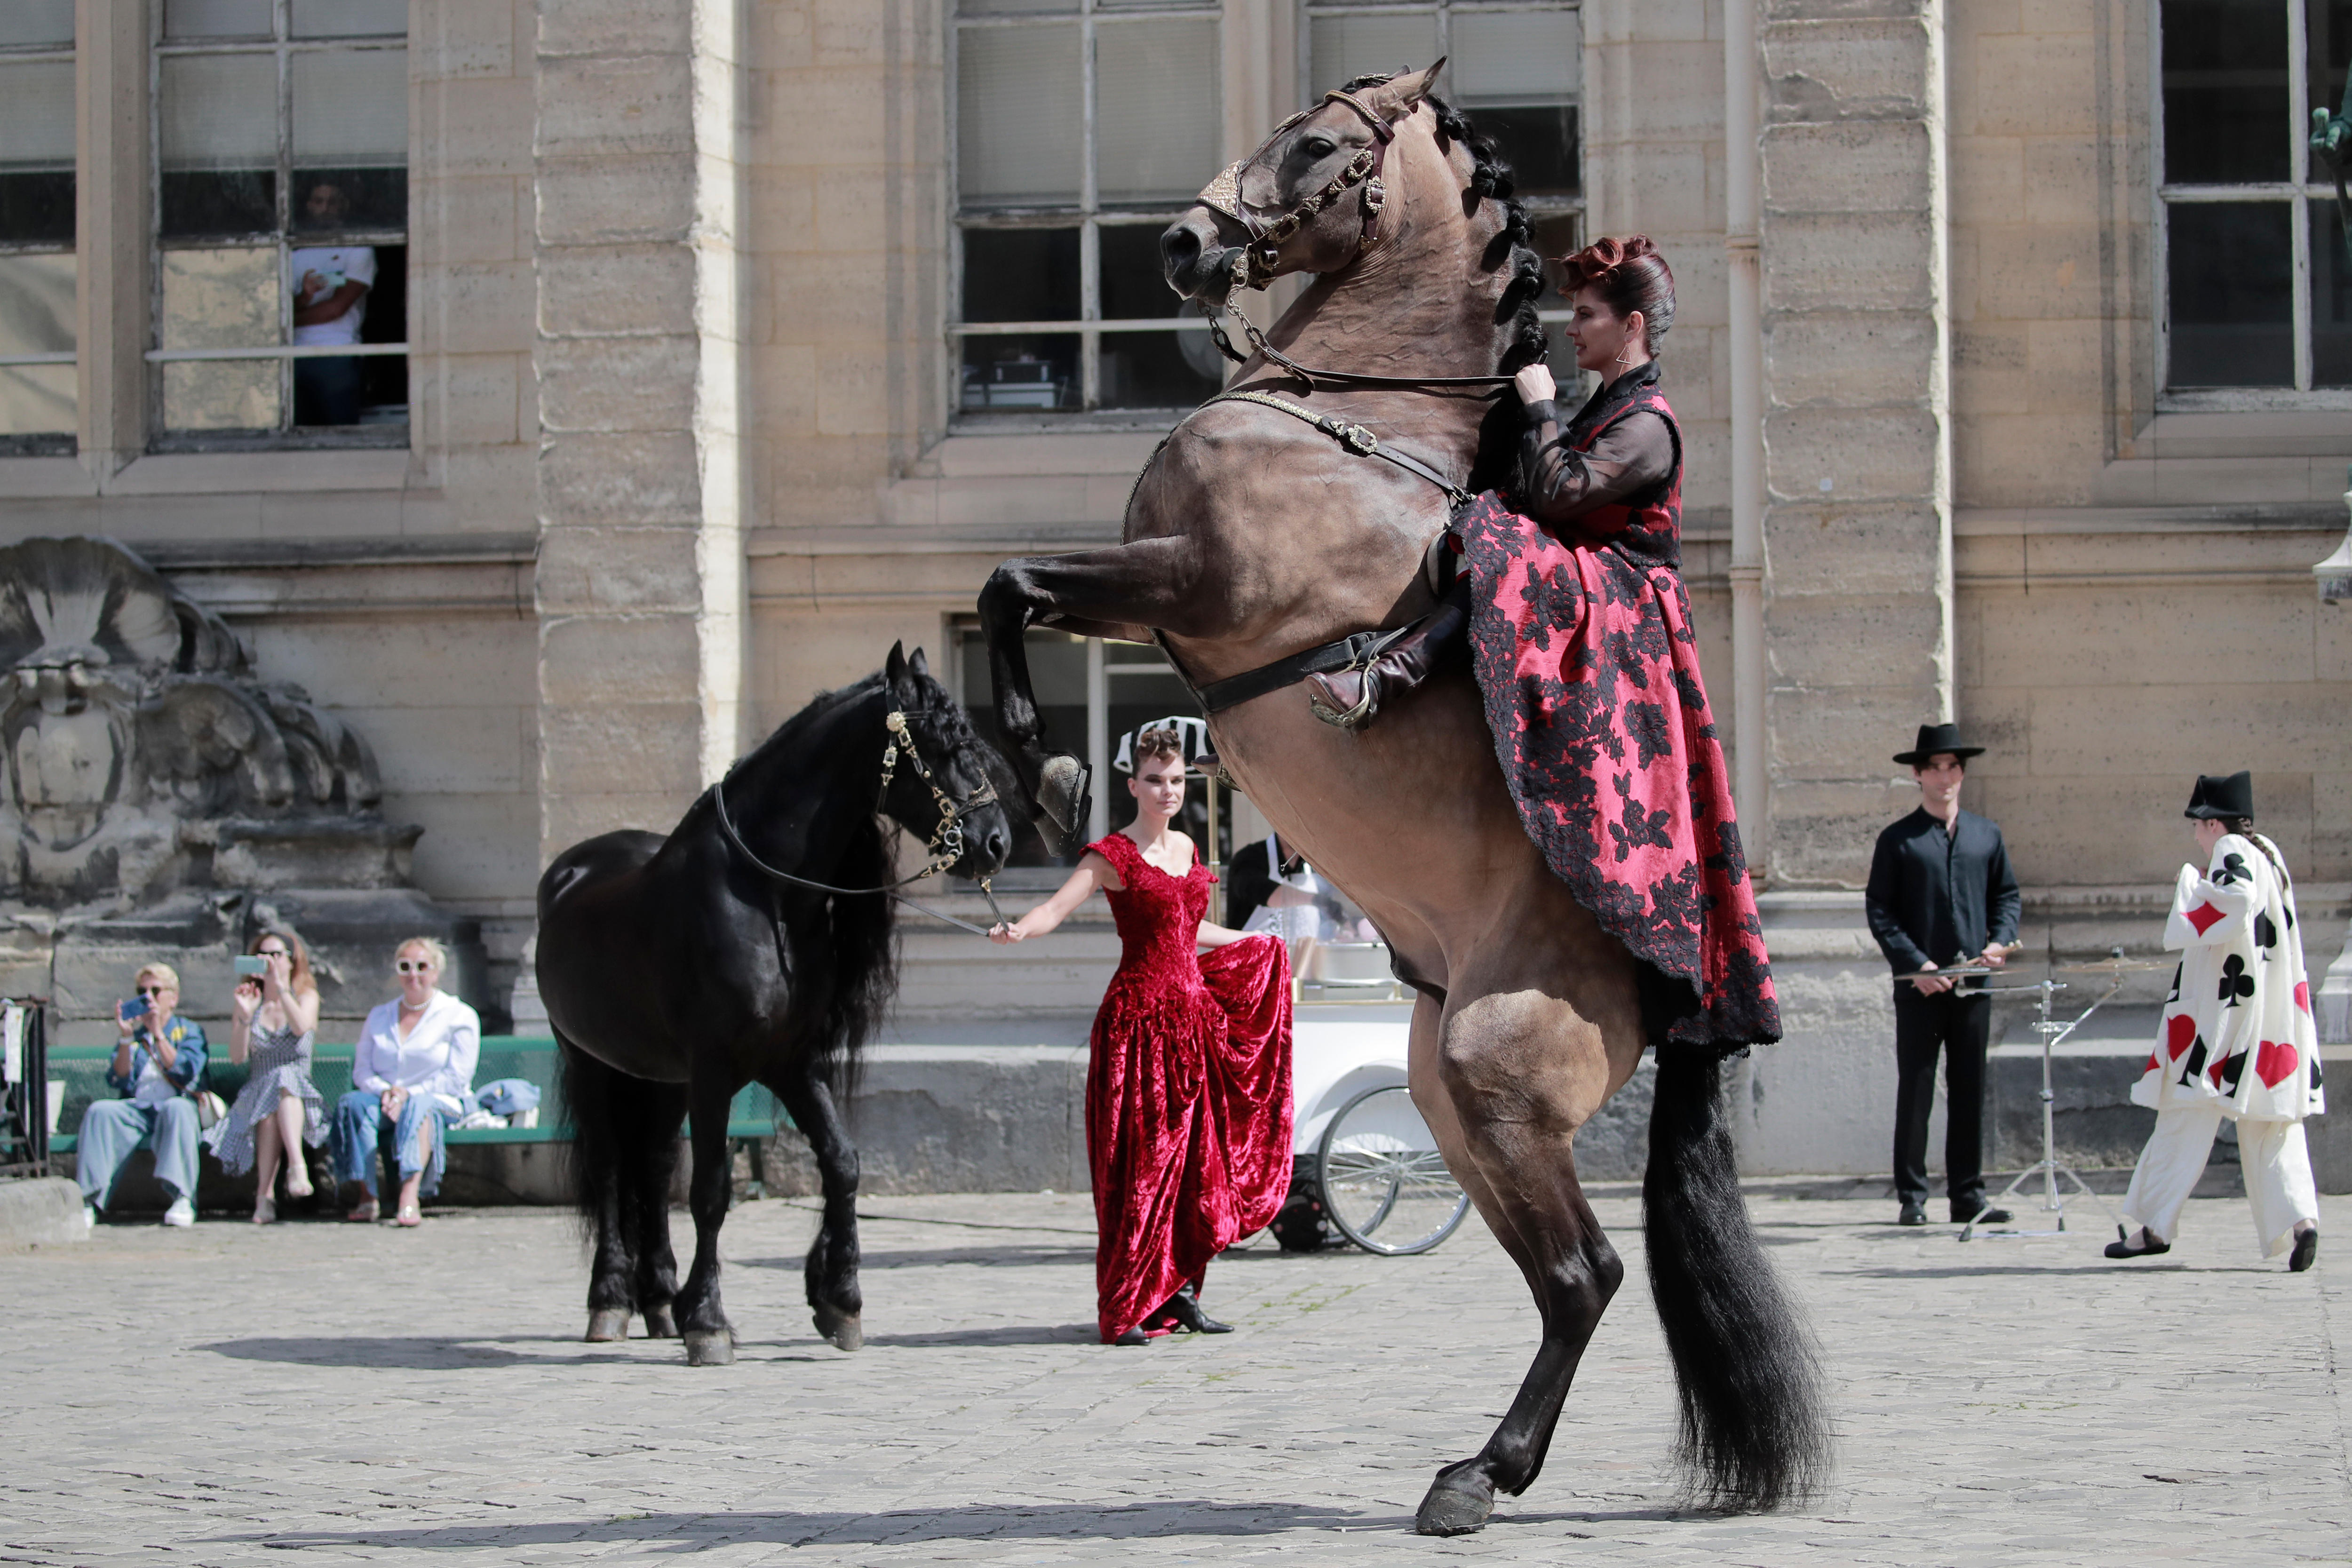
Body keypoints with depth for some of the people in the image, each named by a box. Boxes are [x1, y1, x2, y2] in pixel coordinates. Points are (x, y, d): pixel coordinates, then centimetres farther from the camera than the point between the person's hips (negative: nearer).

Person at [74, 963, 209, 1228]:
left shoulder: (189, 1031, 15)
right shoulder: (132, 1032, 22)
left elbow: (185, 1073, -6)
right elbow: (118, 1081, 6)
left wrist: (158, 1033, -11)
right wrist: (126, 1039, -7)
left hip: (177, 1104, -3)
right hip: (136, 1110, 3)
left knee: (176, 1108, -38)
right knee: (99, 1111, -28)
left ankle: (183, 1199, -47)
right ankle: (88, 1201, -35)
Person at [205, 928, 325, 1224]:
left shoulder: (306, 996, 11)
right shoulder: (250, 999, 14)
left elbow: (301, 1027, -14)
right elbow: (237, 1057, 1)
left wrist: (279, 984, -19)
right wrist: (244, 1017, -14)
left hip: (300, 1092, -1)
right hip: (257, 1094, 1)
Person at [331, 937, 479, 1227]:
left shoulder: (459, 1016, 4)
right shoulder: (379, 1018, 18)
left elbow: (456, 1078, -5)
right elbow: (362, 1071, 9)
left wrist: (408, 1094, -15)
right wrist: (385, 1091, -13)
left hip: (442, 1102, -4)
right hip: (386, 1100, 4)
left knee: (418, 1106, -39)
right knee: (354, 1103, -28)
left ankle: (410, 1198, -58)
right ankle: (366, 1197, -37)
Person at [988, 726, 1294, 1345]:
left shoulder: (1186, 849, 15)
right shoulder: (1113, 856, -6)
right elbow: (1056, 907, -19)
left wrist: (1259, 945, 41)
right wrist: (1017, 930, -40)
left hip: (1195, 1011, 7)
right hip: (1138, 1019, -7)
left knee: (1197, 1153, 7)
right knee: (1139, 1160, -7)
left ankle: (1178, 1290, 16)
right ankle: (1125, 1309, -3)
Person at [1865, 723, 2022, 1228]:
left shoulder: (1987, 836, 13)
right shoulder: (1898, 840, 2)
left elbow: (2007, 895, 18)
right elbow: (1879, 910, -1)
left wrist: (2000, 941, -2)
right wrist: (1915, 964, -12)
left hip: (1973, 984, 3)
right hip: (1919, 985, -3)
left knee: (1970, 1092, 6)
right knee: (1915, 1093, -2)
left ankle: (1968, 1196, 11)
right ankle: (1912, 1198, 4)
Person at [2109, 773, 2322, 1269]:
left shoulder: (2230, 852, -9)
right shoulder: (2270, 855, 17)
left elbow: (2237, 902, -27)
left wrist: (2191, 885, -12)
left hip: (2224, 1008, -8)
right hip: (2273, 1017, 8)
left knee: (2186, 1117, -2)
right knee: (2272, 1126, 5)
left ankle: (2155, 1225, 2)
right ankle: (2298, 1216, -12)